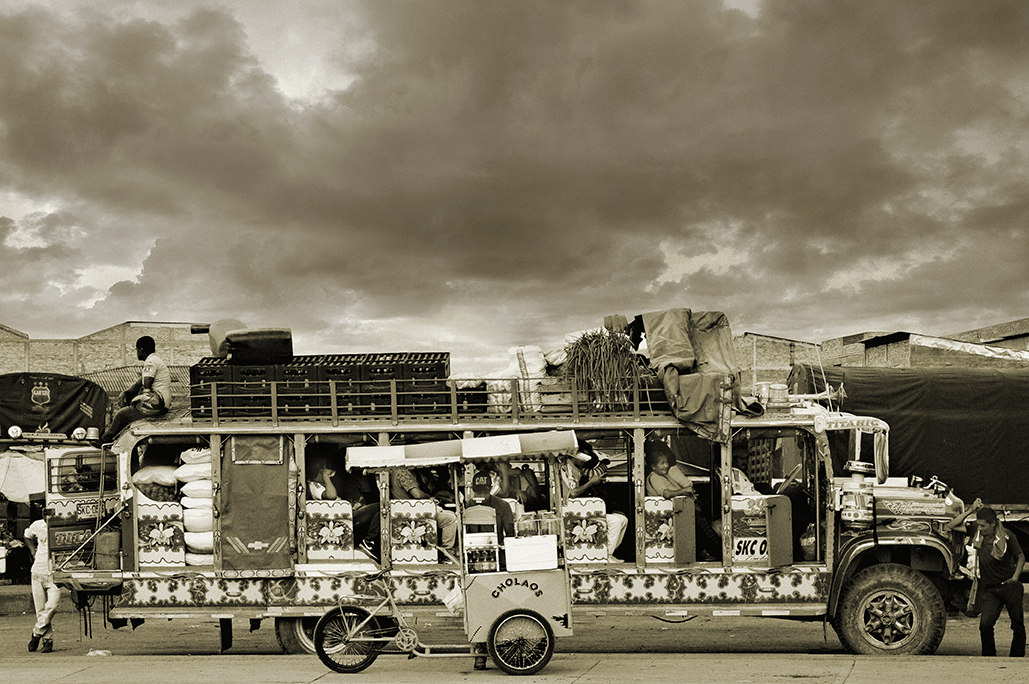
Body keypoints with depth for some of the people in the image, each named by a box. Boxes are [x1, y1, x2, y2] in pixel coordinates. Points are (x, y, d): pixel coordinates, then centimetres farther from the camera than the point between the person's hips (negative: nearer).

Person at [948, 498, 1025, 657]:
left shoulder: (1007, 537, -9)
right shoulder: (977, 532, -1)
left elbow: (1020, 557, 4)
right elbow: (952, 526, -3)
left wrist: (1015, 578, -6)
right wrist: (970, 510, -10)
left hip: (1010, 588, -2)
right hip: (989, 589, 2)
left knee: (1018, 625, 5)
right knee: (985, 624, -13)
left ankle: (1017, 656, 23)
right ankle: (989, 657, 3)